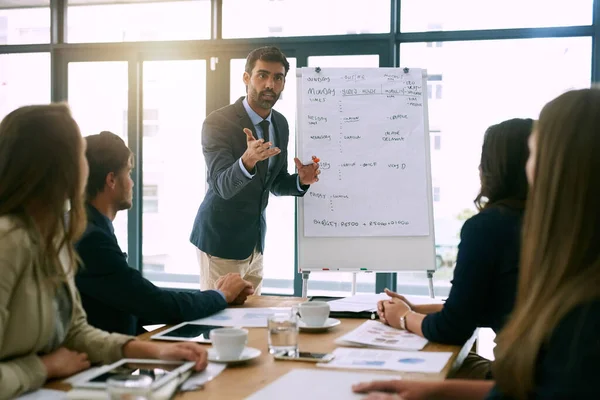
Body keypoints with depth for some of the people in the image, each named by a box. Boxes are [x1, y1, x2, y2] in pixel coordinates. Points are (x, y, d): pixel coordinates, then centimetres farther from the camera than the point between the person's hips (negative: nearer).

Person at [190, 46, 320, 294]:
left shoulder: (280, 124, 3)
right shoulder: (217, 123, -17)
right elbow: (223, 186, -27)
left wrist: (301, 180, -9)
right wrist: (247, 161, -46)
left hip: (255, 238, 7)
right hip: (221, 239, -6)